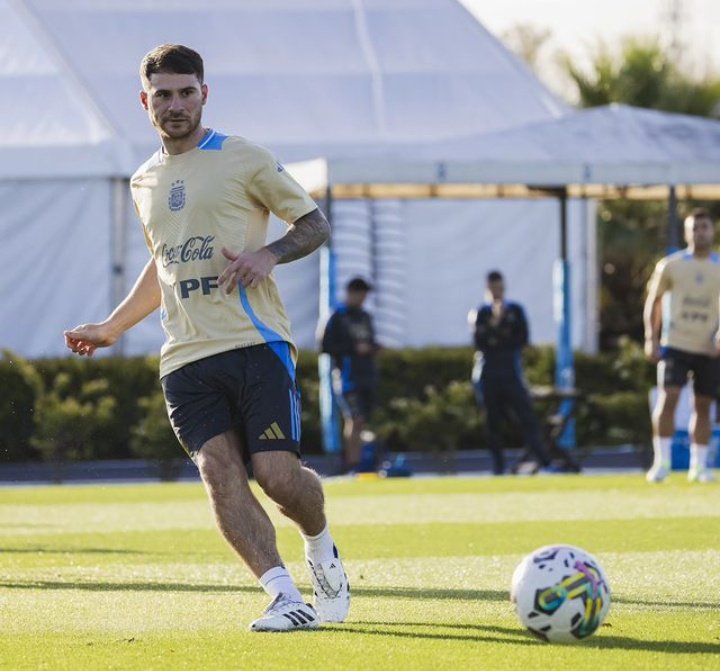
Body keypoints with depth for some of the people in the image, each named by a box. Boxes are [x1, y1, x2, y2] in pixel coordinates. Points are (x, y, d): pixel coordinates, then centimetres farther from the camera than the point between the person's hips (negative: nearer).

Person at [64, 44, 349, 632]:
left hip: (255, 342, -4)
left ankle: (321, 547, 19)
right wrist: (109, 329, 37)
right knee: (219, 471, -17)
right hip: (186, 359, 4)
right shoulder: (144, 182, 20)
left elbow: (316, 224, 7)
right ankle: (285, 597, -18)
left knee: (277, 473, -14)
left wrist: (269, 253, -12)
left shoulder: (243, 160, 4)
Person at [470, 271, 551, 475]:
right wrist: (493, 325, -13)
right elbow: (479, 341, -3)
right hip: (488, 372, 1)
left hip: (511, 371, -1)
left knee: (526, 415, -13)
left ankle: (541, 457, -21)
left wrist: (496, 342, -6)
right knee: (493, 420, 1)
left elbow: (523, 339, 2)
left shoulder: (515, 311, 10)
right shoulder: (481, 313, 9)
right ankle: (498, 463, 9)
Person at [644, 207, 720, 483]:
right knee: (668, 396, -17)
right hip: (675, 344, -2)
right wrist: (651, 339, -1)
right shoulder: (670, 265, 1)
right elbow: (654, 300, 8)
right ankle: (661, 461, -13)